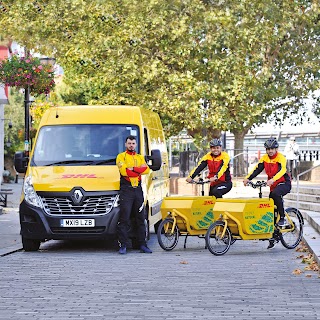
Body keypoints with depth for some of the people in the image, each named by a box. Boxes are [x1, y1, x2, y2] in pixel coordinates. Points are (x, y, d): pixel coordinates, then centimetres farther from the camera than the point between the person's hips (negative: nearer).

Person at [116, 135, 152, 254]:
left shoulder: (140, 157, 18)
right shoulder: (121, 157, 4)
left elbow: (146, 169, -1)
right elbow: (124, 171, -13)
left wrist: (132, 169, -12)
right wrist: (138, 171, -8)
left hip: (138, 189, 5)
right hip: (126, 189, -5)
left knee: (140, 218, 7)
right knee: (124, 218, -7)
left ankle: (142, 244, 12)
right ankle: (123, 245, -6)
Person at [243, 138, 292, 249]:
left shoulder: (281, 157, -15)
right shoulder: (265, 158, 2)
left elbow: (282, 170, -31)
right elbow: (257, 169, -4)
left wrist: (272, 179, -47)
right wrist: (248, 178, -20)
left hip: (284, 183, -6)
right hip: (273, 185, 6)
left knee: (275, 194, -37)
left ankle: (282, 218, -23)